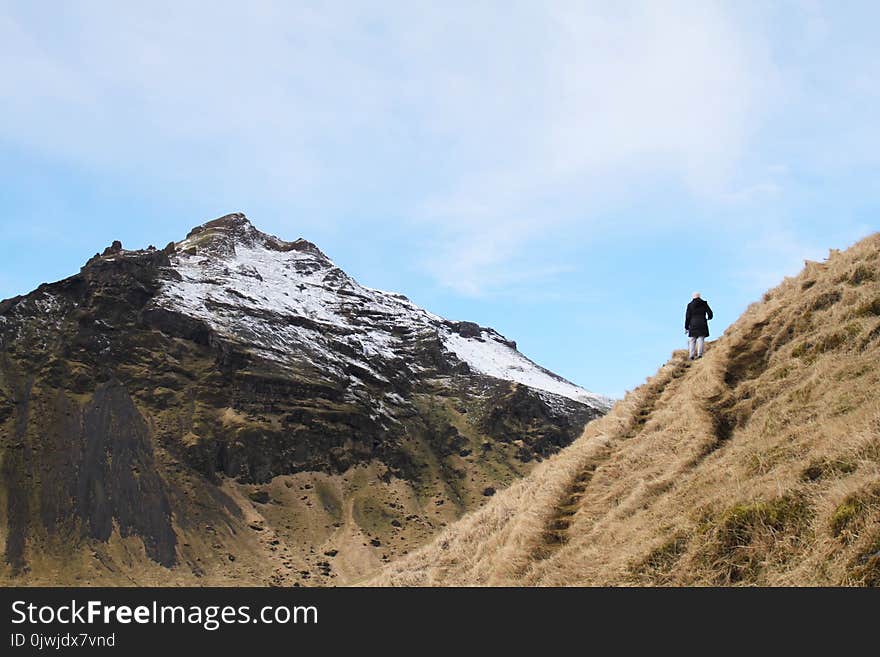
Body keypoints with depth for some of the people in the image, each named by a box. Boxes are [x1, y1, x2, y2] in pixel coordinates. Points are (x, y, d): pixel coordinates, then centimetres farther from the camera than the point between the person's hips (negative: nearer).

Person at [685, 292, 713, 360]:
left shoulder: (690, 305, 2)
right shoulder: (704, 304, 4)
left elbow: (687, 317, 1)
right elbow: (710, 313, 2)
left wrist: (686, 327, 4)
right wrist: (709, 318, 27)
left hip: (693, 324, -1)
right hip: (702, 324, 1)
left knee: (692, 341, 2)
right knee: (701, 340, 1)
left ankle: (691, 356, -5)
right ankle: (699, 354, -7)